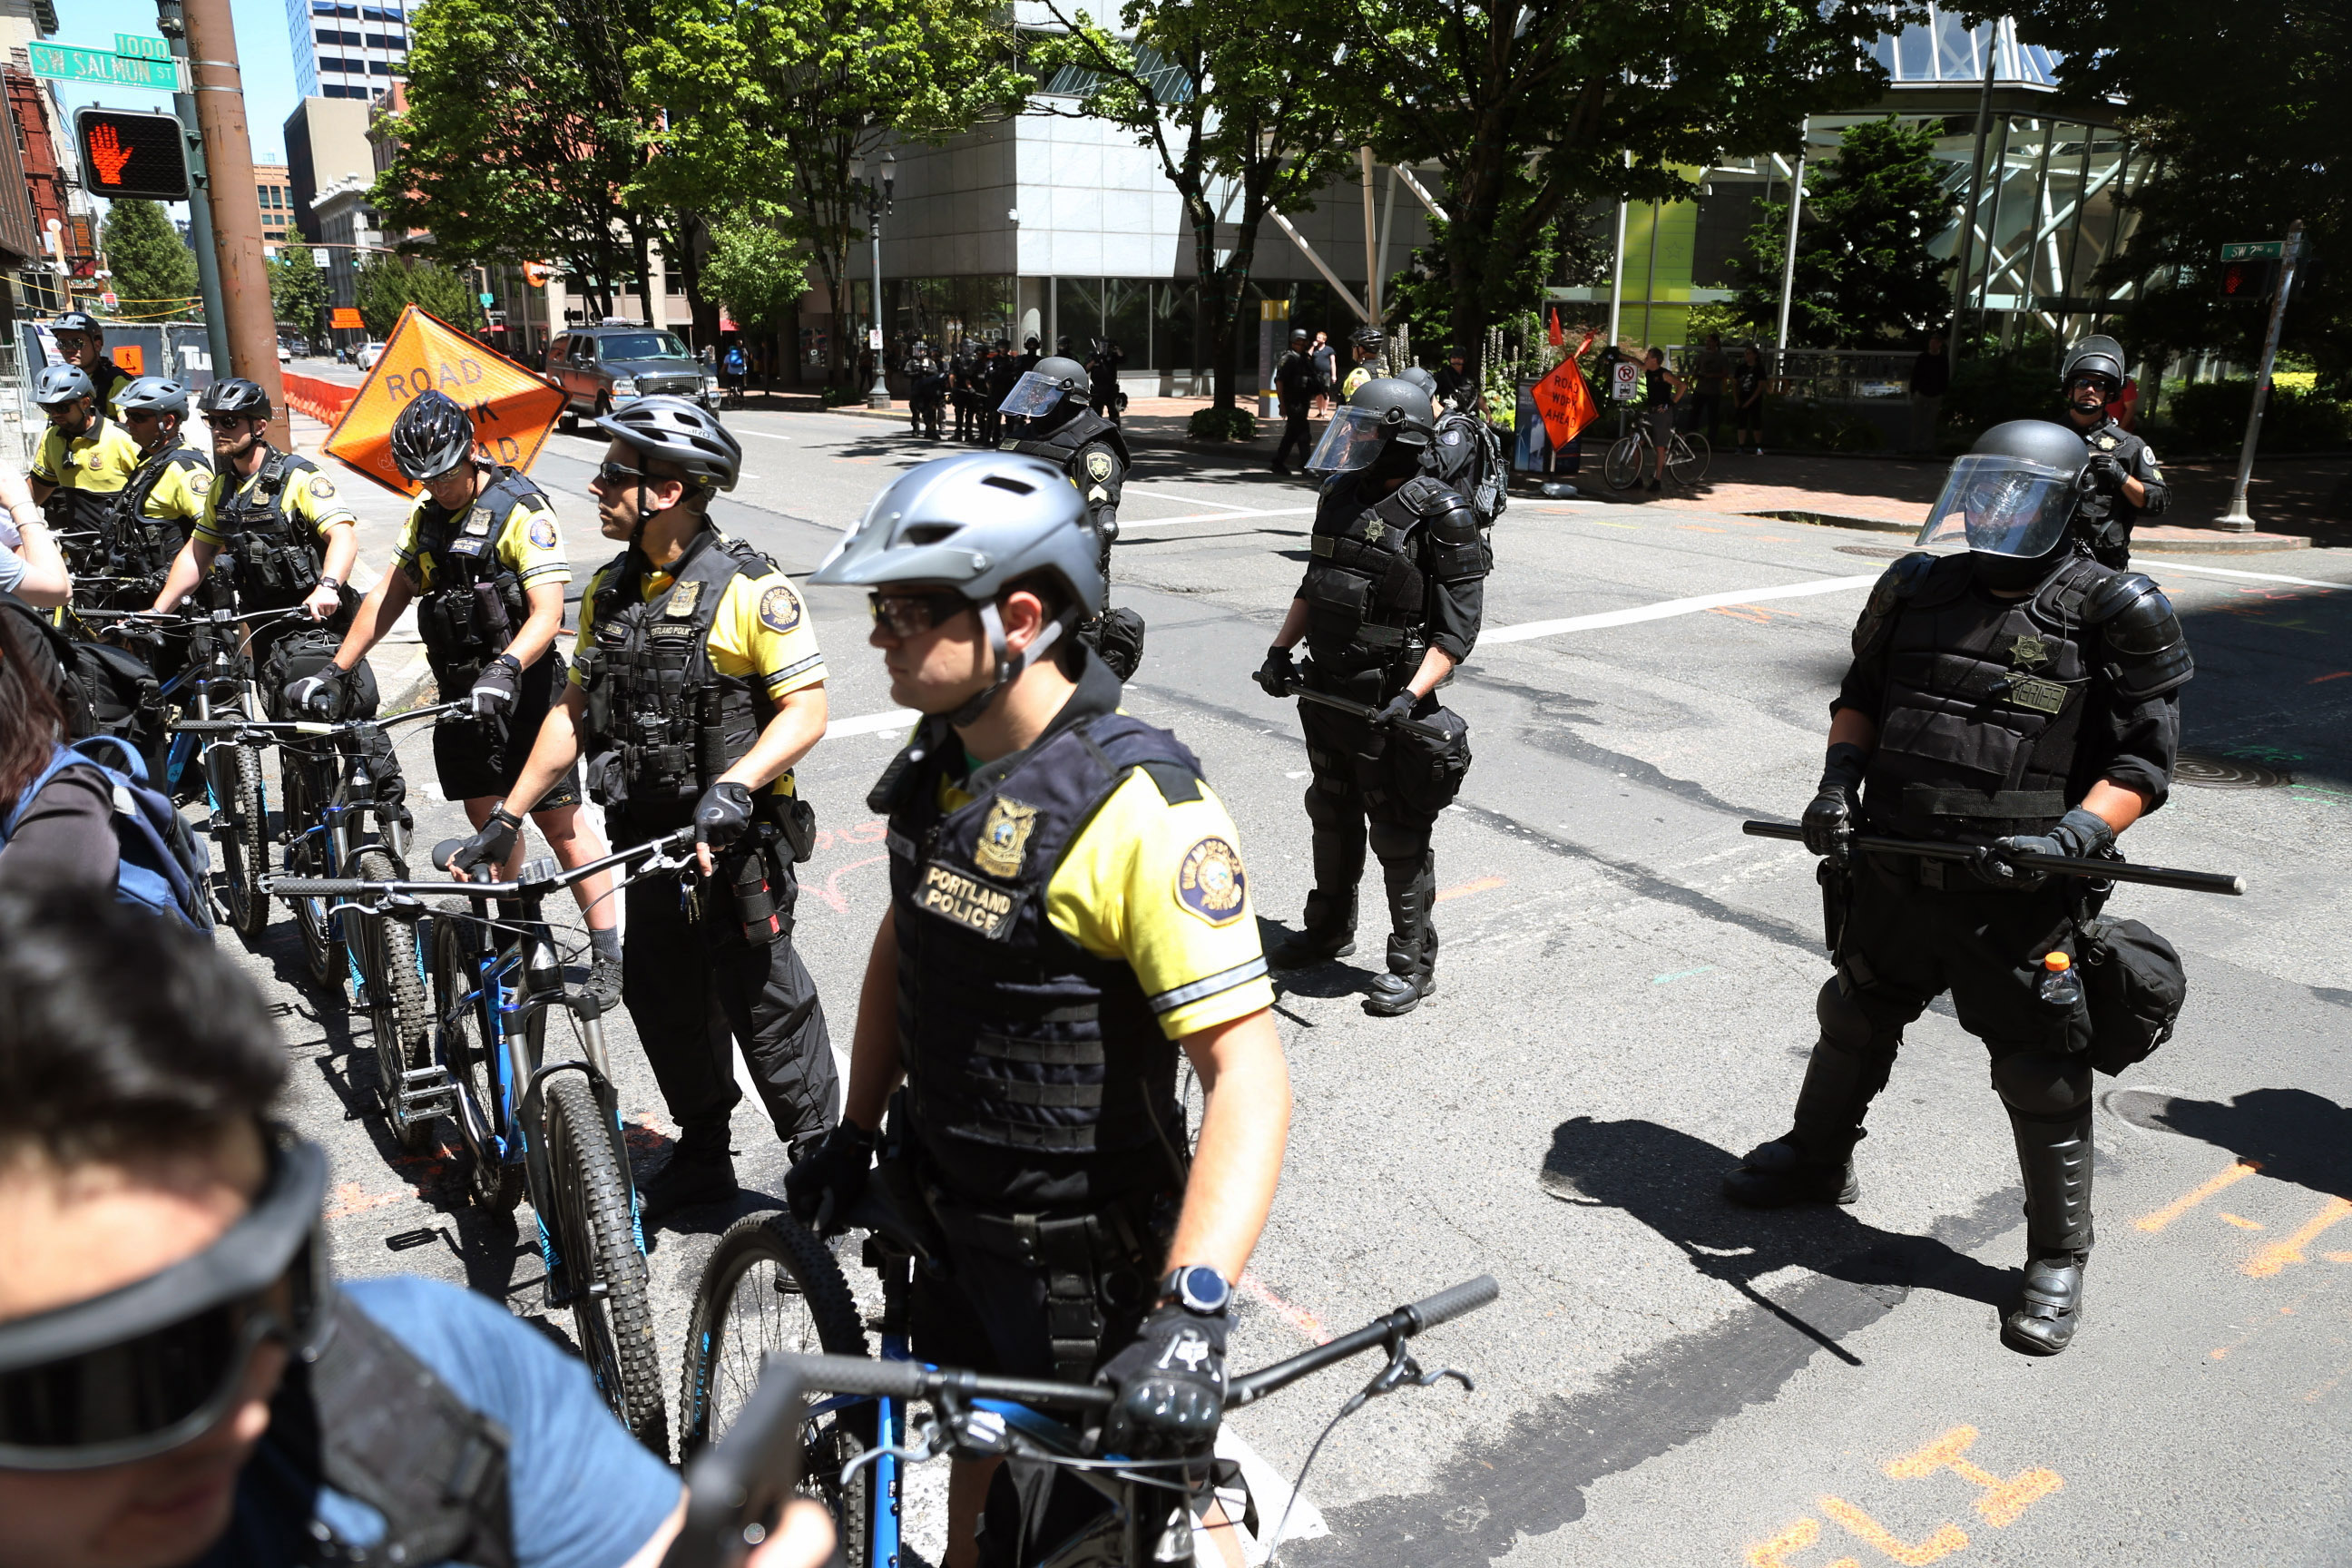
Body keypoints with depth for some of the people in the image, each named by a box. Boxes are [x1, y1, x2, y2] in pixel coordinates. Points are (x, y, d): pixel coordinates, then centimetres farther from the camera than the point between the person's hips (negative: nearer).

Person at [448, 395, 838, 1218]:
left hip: (733, 841, -7)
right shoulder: (609, 591, 7)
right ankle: (702, 1155, 36)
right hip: (648, 840, 7)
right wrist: (506, 817, 9)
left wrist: (734, 786, -30)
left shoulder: (748, 588, -14)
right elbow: (574, 710, 12)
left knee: (764, 1002, -1)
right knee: (663, 1000, 16)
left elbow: (806, 709, -17)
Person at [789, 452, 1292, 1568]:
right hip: (947, 1204, 7)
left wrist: (1192, 1316, -41)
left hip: (1077, 1255, -7)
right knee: (974, 1454, 29)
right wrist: (854, 1137, 11)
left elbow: (1248, 1070, -33)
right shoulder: (942, 762, -3)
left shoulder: (1140, 810, -30)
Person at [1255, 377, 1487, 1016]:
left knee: (1399, 835, 3)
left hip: (1391, 703, -7)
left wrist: (1412, 695, -26)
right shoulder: (1340, 498, 7)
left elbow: (1457, 627, -17)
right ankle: (1330, 930, 40)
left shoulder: (1441, 517, -15)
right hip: (1327, 692, 7)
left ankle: (1413, 963, 17)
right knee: (1332, 818, 21)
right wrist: (1281, 650, 9)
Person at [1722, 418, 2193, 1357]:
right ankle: (1817, 1164, 46)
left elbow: (2142, 765, -9)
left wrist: (2074, 838, -24)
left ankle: (2057, 1260, 26)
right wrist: (1839, 779, -1)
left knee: (2043, 1079, 6)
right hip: (1893, 880, 5)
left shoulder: (2113, 617, -10)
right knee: (1854, 1030, 22)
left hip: (2021, 902, -4)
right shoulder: (1918, 588, 3)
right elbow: (1861, 697, 15)